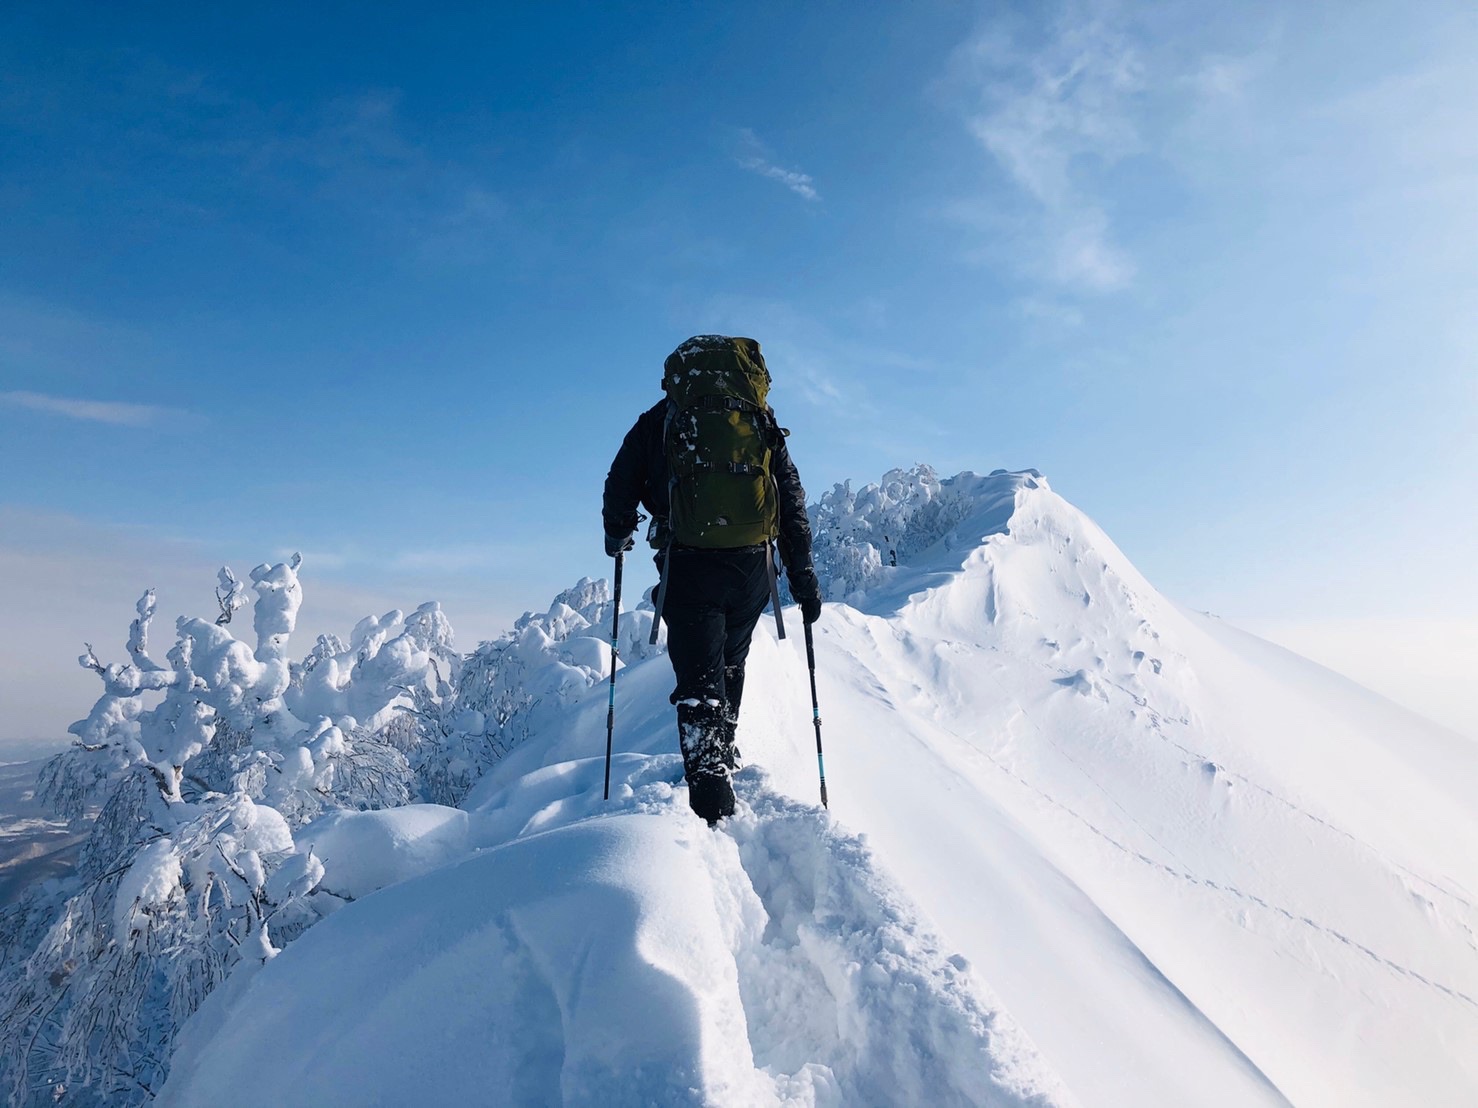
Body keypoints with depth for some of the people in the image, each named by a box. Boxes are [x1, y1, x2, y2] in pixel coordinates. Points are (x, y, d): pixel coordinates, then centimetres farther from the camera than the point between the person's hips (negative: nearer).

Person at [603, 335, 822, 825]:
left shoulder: (661, 421, 6)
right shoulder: (762, 423, 12)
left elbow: (622, 484, 6)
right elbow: (793, 501, 8)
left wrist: (617, 533, 26)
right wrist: (803, 574, 11)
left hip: (690, 567, -3)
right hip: (754, 566, 3)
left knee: (699, 681, -1)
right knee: (730, 663, 24)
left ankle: (712, 803, -12)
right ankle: (722, 754, 39)